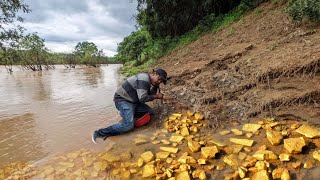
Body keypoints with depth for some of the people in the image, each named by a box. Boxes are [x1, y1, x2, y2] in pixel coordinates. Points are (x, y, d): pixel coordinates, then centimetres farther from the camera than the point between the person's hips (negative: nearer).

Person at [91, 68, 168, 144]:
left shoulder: (148, 80, 10)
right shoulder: (144, 78, -20)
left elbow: (149, 96, 9)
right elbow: (143, 98, -25)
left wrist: (155, 86, -3)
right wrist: (156, 96, -13)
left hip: (133, 101, 9)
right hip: (123, 100, -9)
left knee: (150, 112, 3)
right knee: (129, 125, -26)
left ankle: (128, 113, 9)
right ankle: (100, 133, -18)